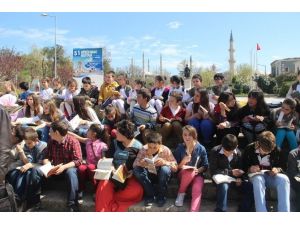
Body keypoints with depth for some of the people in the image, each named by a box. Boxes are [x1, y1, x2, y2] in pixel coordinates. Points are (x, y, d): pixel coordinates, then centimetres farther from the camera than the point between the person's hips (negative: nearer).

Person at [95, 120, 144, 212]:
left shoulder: (138, 147, -1)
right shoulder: (115, 143, 10)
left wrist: (131, 172, -19)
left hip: (130, 176, -2)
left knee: (135, 190, -32)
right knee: (103, 186, -29)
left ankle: (109, 198, -17)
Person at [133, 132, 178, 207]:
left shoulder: (165, 150, -18)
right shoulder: (143, 149, -14)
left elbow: (175, 167, -17)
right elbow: (134, 164, -12)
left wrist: (165, 162, -38)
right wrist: (140, 164, -36)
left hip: (161, 176, -1)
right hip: (149, 176, 2)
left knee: (165, 169, -34)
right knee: (136, 170, -27)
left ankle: (161, 196, -11)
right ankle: (151, 194, -11)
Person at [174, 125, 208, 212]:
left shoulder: (201, 148, -5)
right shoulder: (180, 148, -4)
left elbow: (205, 166, 1)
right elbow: (176, 167, -2)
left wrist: (198, 170, -20)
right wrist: (183, 162, -24)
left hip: (197, 174, 0)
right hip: (183, 174, 0)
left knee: (197, 189, -31)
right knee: (190, 172, -35)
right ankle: (181, 193, -11)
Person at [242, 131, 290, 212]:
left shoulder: (276, 150, -1)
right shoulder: (249, 149, -5)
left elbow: (282, 166, 12)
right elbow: (243, 167, 3)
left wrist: (278, 169, -11)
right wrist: (249, 169, -19)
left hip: (271, 176, 2)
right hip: (256, 176, -2)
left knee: (284, 179, -31)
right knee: (258, 180, -39)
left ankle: (283, 211, -33)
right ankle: (261, 211, -45)